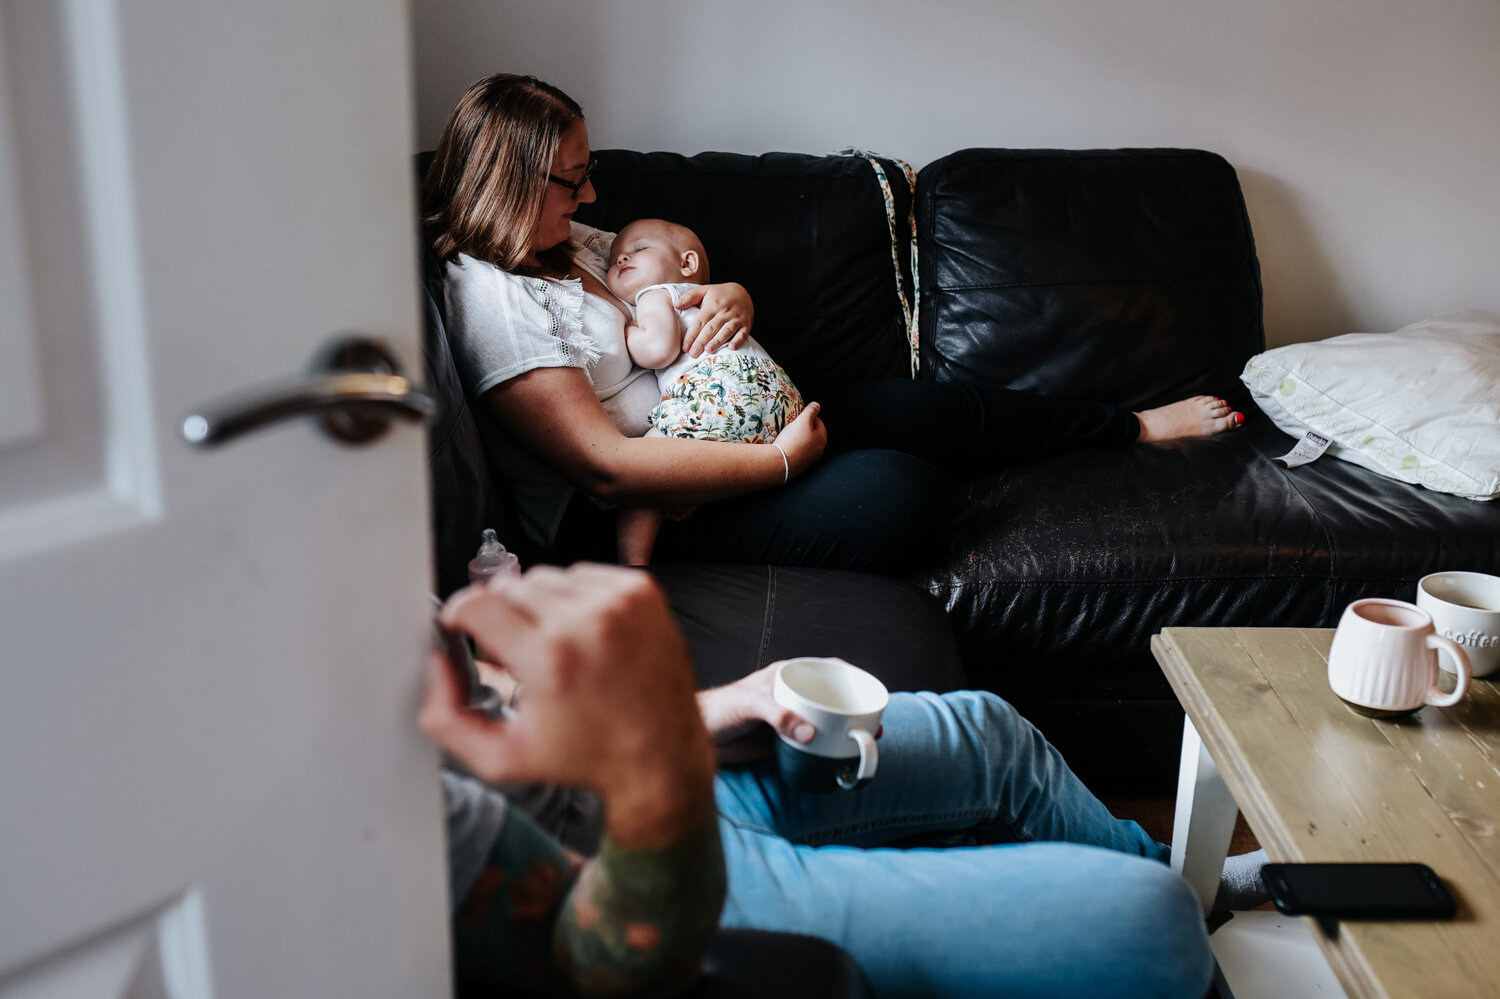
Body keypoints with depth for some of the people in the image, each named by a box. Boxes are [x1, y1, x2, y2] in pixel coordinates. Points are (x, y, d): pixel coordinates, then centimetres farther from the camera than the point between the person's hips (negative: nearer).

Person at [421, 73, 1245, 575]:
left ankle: (1135, 427, 21)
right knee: (896, 490, -25)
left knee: (931, 406, 6)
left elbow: (670, 271, 22)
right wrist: (780, 460, -25)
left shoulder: (570, 246, 9)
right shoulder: (490, 298, -20)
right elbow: (606, 468, -28)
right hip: (620, 519, -9)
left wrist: (733, 298, -6)